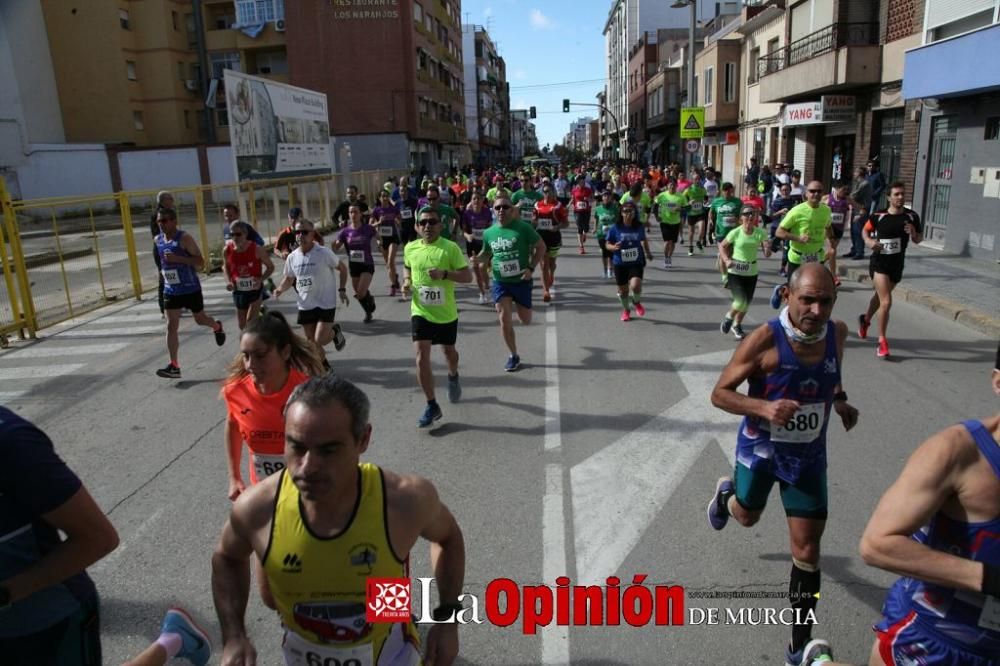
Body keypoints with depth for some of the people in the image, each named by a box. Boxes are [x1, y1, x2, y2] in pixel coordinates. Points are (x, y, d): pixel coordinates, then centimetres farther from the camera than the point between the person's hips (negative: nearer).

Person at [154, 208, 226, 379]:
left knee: (200, 320, 13)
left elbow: (200, 262, -20)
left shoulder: (185, 238, -15)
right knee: (171, 326, -3)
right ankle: (174, 366, -2)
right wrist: (163, 270, 11)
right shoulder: (158, 240, 5)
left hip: (191, 289, -5)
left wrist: (178, 258, -29)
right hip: (171, 291, 5)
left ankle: (217, 327, 50)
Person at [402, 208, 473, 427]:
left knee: (448, 351, 20)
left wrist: (445, 274, -28)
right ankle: (432, 405, 0)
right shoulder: (410, 248, -1)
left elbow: (468, 276, -13)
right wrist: (406, 282, -2)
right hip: (420, 312, 1)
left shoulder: (450, 248, -13)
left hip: (446, 313, -1)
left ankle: (453, 377, 55)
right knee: (421, 358, -11)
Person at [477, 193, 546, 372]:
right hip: (500, 282, 2)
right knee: (504, 320, -5)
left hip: (521, 281, -2)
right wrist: (477, 259, -7)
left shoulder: (523, 228, -12)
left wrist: (531, 268, -15)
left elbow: (541, 246, -6)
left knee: (526, 321, 11)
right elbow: (486, 253, 16)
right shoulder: (489, 233, 0)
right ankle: (513, 356, 12)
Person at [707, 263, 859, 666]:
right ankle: (725, 494, 63)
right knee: (747, 517, 24)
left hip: (808, 456, 3)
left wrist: (839, 400, -3)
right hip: (760, 450, -2)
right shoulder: (765, 340, -26)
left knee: (807, 550, 3)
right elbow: (719, 393, -20)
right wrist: (764, 408, -37)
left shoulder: (836, 333, -11)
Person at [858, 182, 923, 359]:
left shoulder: (911, 217, -4)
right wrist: (869, 241, -13)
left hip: (897, 265, 4)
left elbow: (918, 240, 6)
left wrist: (913, 234, -16)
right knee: (886, 302, -15)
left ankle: (865, 319, 54)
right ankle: (882, 341, -1)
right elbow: (866, 230, 7)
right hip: (879, 263, -4)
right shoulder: (878, 216, -11)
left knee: (880, 296, 25)